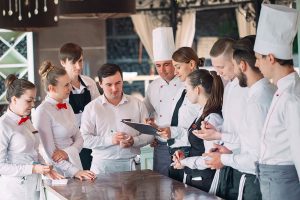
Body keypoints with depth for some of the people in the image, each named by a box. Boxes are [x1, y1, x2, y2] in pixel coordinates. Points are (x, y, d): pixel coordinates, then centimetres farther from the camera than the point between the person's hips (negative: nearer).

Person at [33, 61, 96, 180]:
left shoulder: (67, 107, 10)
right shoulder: (42, 112, -13)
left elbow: (79, 139, 9)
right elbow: (49, 153, -15)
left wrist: (67, 152, -11)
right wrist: (75, 171, -18)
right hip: (57, 174, -6)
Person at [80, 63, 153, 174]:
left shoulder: (137, 104, 8)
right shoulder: (91, 108, 3)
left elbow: (149, 134, 7)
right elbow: (85, 139, -5)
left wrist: (133, 141, -13)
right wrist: (110, 140, -16)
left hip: (130, 164, 1)